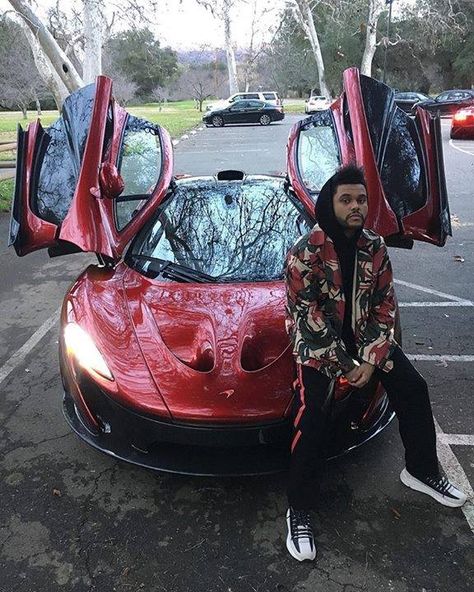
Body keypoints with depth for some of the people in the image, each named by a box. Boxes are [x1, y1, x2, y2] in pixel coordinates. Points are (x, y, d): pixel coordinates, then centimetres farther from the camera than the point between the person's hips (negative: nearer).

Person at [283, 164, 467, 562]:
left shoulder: (375, 248, -1)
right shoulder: (305, 253, -17)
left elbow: (385, 306, 1)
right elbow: (309, 317, -18)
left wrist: (372, 358, -10)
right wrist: (345, 366, -16)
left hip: (365, 336, 6)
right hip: (317, 342, -5)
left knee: (413, 387, 1)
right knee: (313, 414, -22)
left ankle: (421, 470, 25)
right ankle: (299, 512, -7)